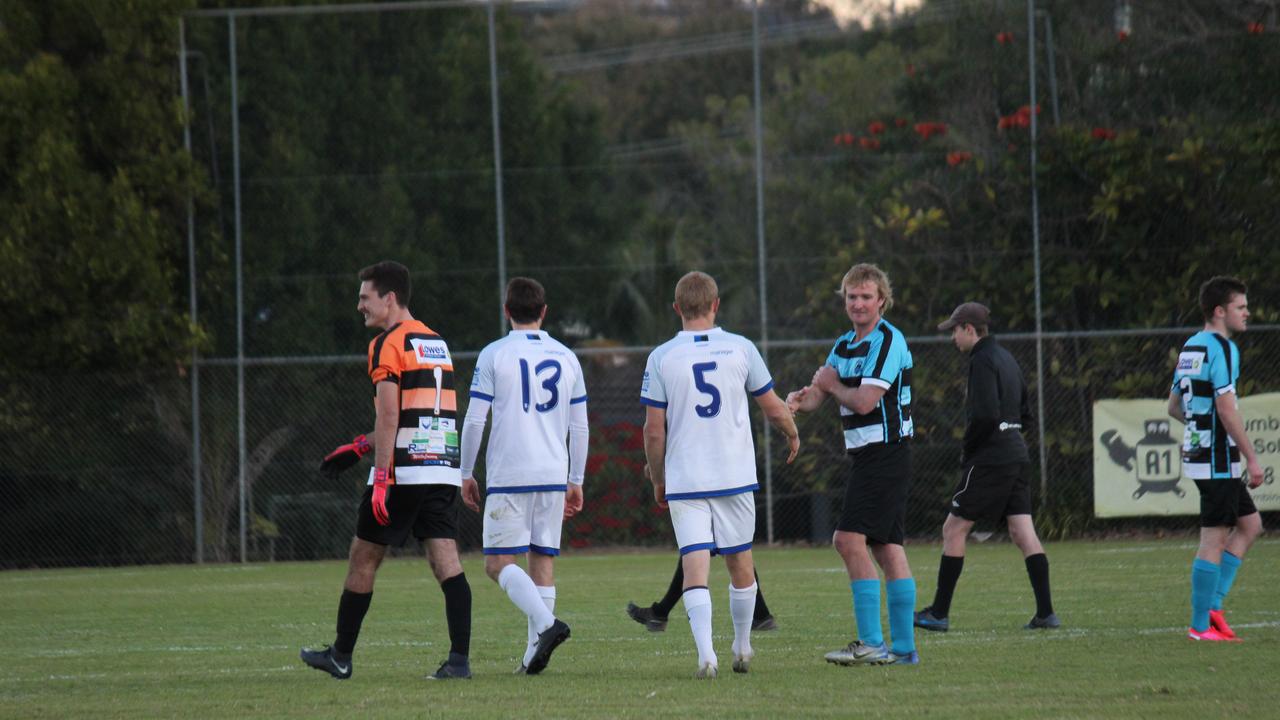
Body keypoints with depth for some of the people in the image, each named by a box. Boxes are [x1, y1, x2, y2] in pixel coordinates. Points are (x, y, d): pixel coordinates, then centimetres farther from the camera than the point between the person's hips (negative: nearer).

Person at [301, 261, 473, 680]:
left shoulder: (388, 345, -7)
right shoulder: (436, 343, 19)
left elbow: (389, 417, -16)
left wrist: (381, 479, -18)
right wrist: (360, 449, 30)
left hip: (404, 472, -7)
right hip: (444, 468, 7)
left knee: (363, 560, 6)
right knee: (446, 562, -1)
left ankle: (341, 656, 15)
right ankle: (459, 658, -13)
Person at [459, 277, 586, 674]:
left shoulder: (494, 355, -2)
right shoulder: (566, 358, 10)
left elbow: (474, 421, -4)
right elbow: (579, 426, 13)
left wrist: (466, 474, 6)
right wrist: (576, 481, 20)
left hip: (508, 477, -4)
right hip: (554, 474, 4)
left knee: (499, 563, -3)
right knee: (542, 560, 7)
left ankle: (546, 623, -24)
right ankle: (534, 654, 3)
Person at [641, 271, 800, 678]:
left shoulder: (661, 358, -4)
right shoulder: (740, 349, -2)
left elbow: (653, 430, -3)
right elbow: (774, 408, 6)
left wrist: (658, 479, 11)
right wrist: (792, 435, 28)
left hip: (684, 480, -1)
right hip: (735, 476, 1)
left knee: (695, 567, -6)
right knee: (740, 564, 16)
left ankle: (705, 653, -22)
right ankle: (742, 649, 28)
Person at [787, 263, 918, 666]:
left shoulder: (888, 342, -12)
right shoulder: (845, 345, 17)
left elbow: (864, 401, -19)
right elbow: (820, 391, 10)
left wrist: (832, 384, -1)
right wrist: (798, 401, -13)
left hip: (884, 451, -9)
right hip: (865, 454, 9)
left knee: (850, 541, -15)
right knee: (887, 548, 7)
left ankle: (871, 644, -16)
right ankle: (904, 648, 8)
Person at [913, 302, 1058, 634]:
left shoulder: (983, 361, -12)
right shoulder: (1006, 358, 17)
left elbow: (986, 415, -22)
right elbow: (1025, 412, 22)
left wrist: (968, 448, -7)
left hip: (989, 458, -9)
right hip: (1017, 456, 9)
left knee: (953, 529, 0)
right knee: (1023, 533, 4)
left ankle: (939, 613, 2)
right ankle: (1045, 612, -4)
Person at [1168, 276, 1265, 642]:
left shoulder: (1190, 347, 14)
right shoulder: (1221, 348, -15)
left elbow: (1174, 406, 20)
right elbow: (1226, 409, -20)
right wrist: (1252, 458, -17)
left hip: (1197, 449, 10)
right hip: (1217, 457, -10)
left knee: (1250, 523, 16)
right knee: (1214, 540, -5)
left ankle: (1213, 603, 11)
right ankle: (1201, 624, -2)